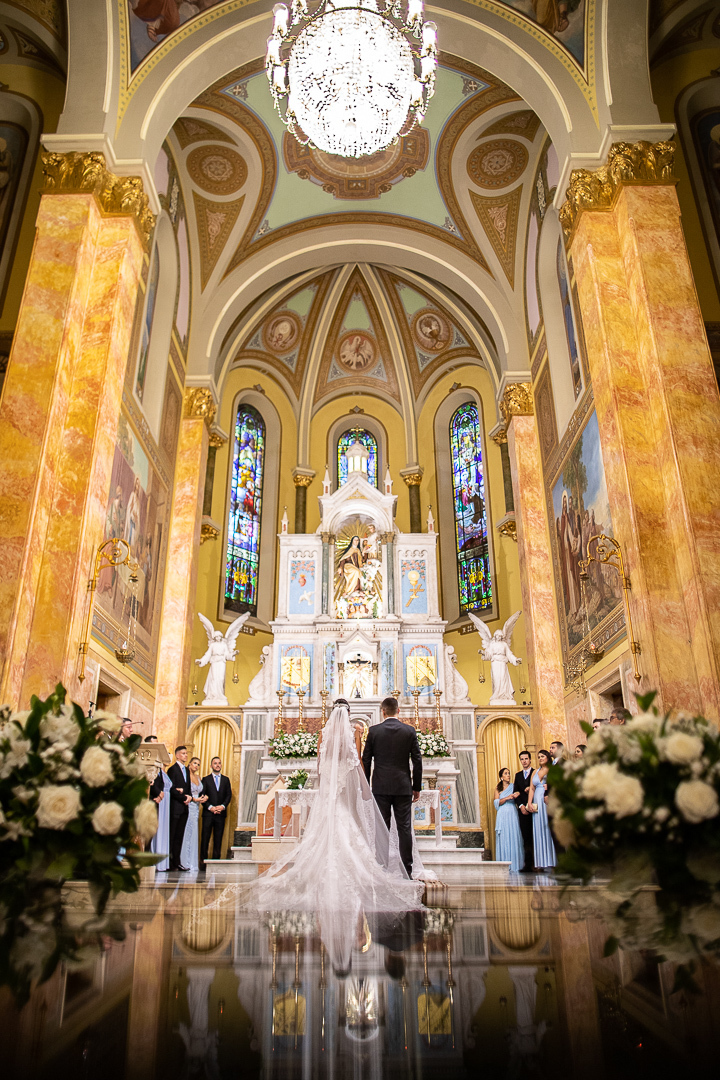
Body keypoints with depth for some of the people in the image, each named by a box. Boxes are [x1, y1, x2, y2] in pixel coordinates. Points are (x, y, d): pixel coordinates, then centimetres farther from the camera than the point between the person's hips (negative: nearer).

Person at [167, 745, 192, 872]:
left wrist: (190, 797, 0)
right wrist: (184, 797, -14)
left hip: (184, 808, 7)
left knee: (179, 836, 8)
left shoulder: (186, 770, 18)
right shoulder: (173, 769, -7)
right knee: (171, 836, -3)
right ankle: (168, 862, 2)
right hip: (175, 807, -7)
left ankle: (177, 862, 11)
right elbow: (172, 789, -14)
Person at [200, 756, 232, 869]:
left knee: (218, 839, 2)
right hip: (208, 813, -2)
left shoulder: (226, 779, 14)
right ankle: (203, 862, 4)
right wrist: (210, 807, -11)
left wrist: (222, 806, -8)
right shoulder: (206, 779, 8)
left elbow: (229, 795, 8)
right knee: (205, 838, -2)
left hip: (221, 813, 2)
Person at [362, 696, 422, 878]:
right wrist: (417, 787, 9)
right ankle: (406, 870, 5)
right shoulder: (410, 731, 1)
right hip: (403, 787, 1)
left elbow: (366, 760, 1)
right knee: (404, 828, 4)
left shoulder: (374, 731, -1)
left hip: (381, 786, 0)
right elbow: (417, 761, 2)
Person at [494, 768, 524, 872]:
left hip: (513, 815, 0)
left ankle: (514, 865, -3)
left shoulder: (513, 786, 12)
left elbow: (518, 801, 10)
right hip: (502, 816, 0)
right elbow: (497, 802, 1)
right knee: (503, 839, -3)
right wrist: (507, 798, -11)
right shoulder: (498, 789, 11)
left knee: (514, 838, -6)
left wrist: (516, 796, -11)